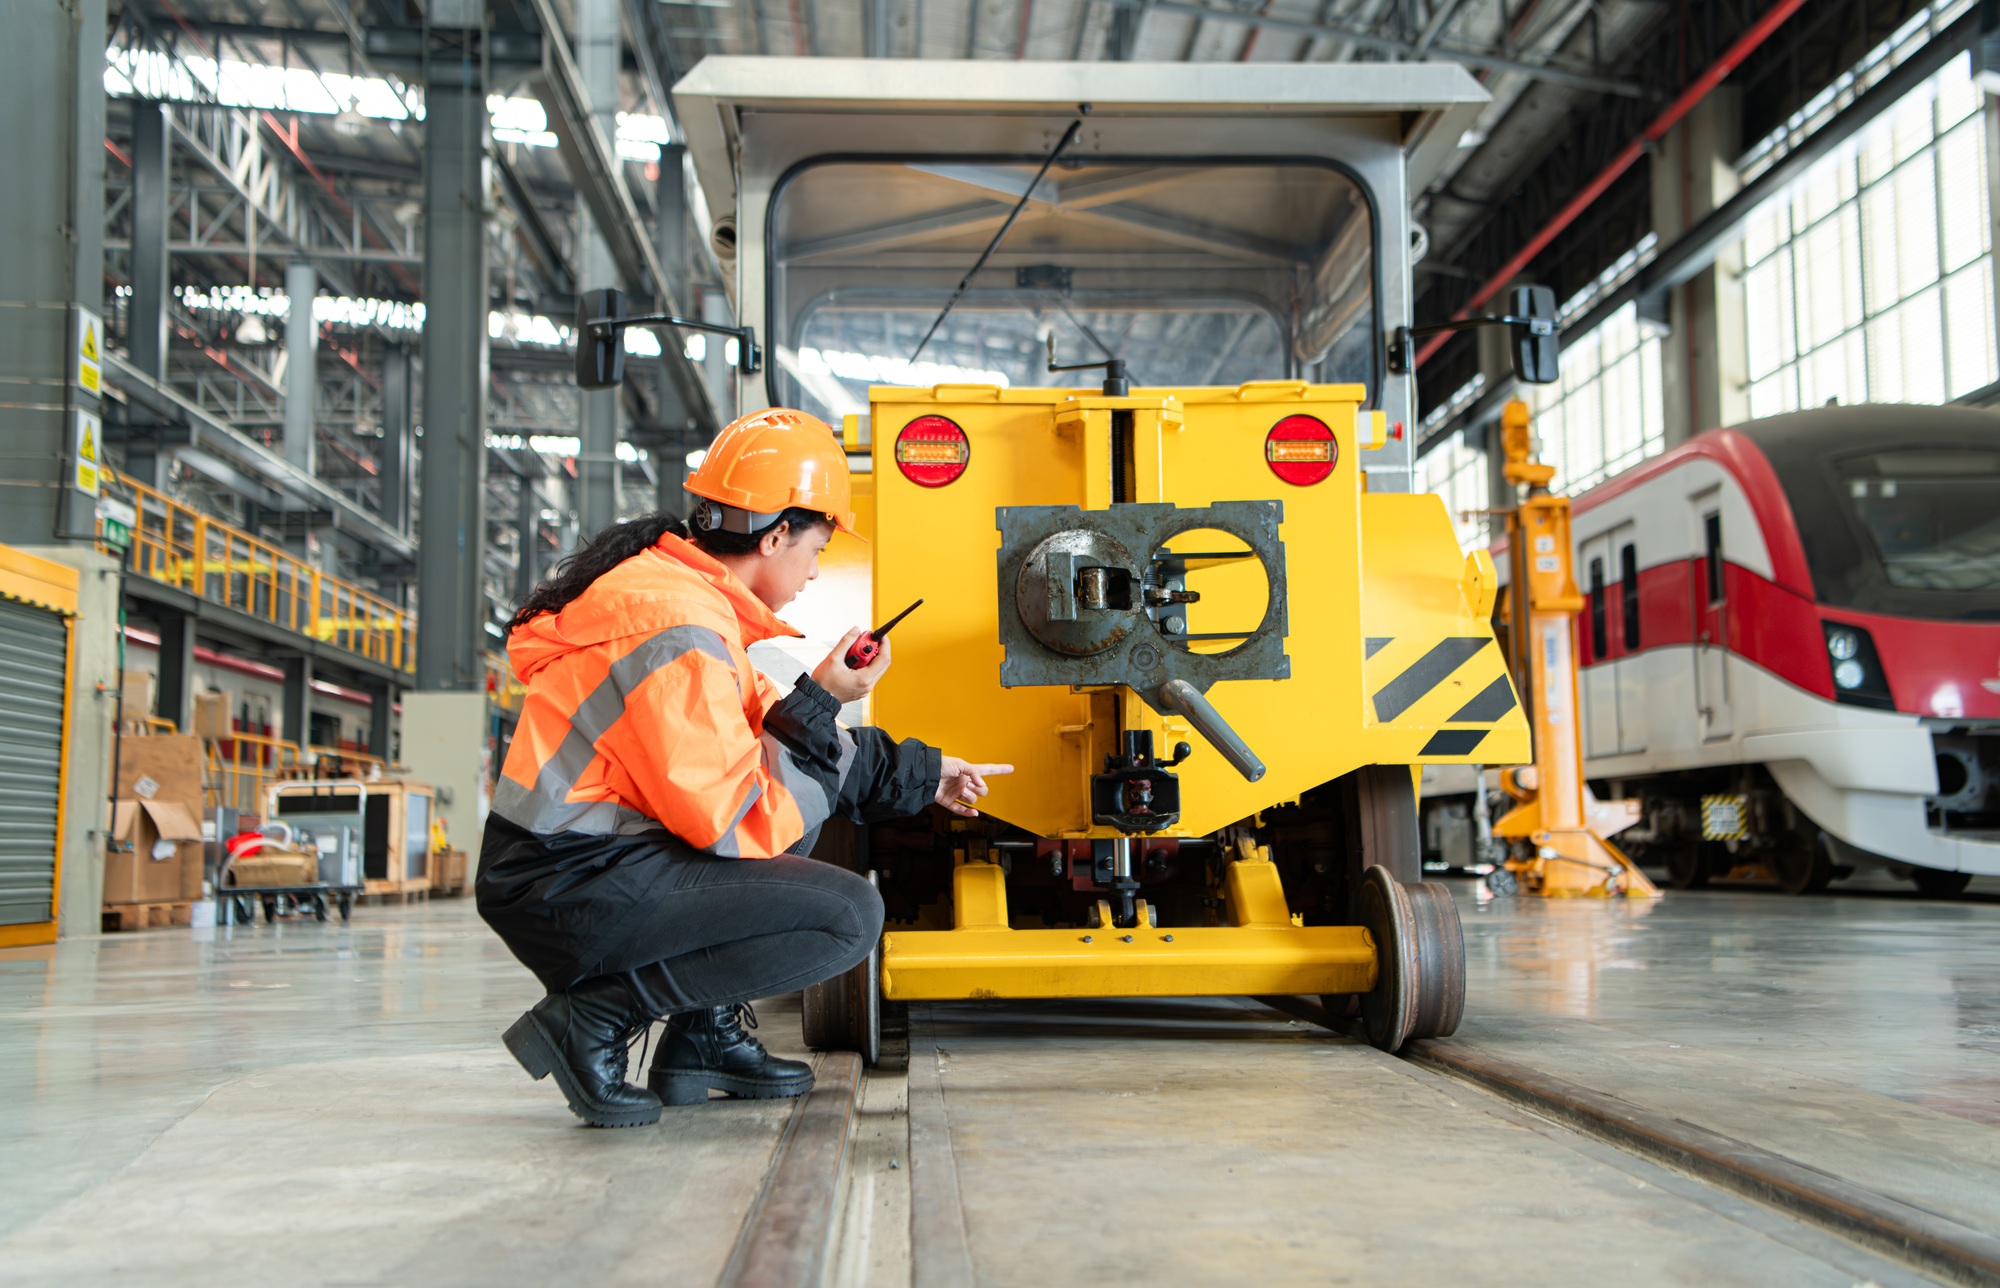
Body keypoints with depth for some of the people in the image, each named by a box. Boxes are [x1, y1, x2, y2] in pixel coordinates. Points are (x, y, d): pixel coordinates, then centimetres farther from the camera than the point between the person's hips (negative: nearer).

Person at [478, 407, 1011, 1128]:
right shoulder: (679, 630, -20)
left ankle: (706, 1036, 15)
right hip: (568, 892, -10)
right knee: (850, 915, -14)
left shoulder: (673, 581, 12)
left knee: (807, 773, 21)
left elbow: (758, 737, 21)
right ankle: (597, 1016, -8)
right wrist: (818, 704, -9)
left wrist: (920, 774, 23)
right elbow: (729, 818, -20)